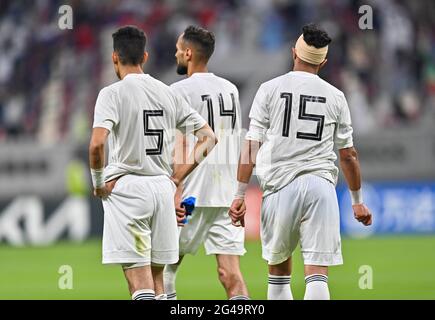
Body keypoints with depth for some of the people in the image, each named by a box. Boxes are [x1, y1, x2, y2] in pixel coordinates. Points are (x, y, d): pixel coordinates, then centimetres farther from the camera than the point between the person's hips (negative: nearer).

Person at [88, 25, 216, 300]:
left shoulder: (113, 93, -6)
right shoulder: (168, 93, 11)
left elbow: (97, 143, -21)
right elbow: (208, 136, 11)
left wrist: (98, 182, -5)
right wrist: (179, 176, 10)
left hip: (126, 187, -5)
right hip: (163, 187, 5)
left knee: (139, 282, -9)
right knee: (156, 275, 14)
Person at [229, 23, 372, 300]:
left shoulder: (270, 89, 4)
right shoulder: (335, 96, 8)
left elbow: (251, 146, 0)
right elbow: (348, 154, 12)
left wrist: (240, 195, 2)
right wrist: (358, 201, 22)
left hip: (280, 186, 0)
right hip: (321, 184, 0)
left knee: (279, 267, 16)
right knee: (317, 273, -7)